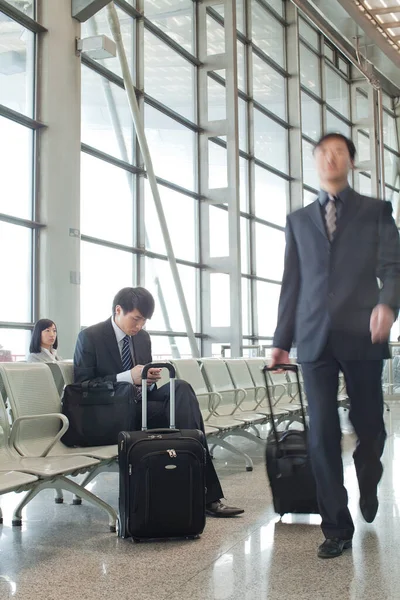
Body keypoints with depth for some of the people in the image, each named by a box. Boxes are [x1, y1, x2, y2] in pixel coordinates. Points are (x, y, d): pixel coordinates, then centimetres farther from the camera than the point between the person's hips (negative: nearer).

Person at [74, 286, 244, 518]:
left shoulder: (143, 337, 12)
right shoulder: (90, 337, -6)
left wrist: (150, 378, -9)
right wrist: (128, 377, -23)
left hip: (141, 402, 6)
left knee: (181, 388, -26)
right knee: (179, 412, -27)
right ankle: (207, 495, -23)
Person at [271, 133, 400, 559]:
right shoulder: (298, 220, 17)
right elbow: (292, 283, 15)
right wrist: (282, 339, 10)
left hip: (362, 335, -1)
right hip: (315, 338, 1)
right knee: (322, 435, -2)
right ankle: (336, 527, 9)